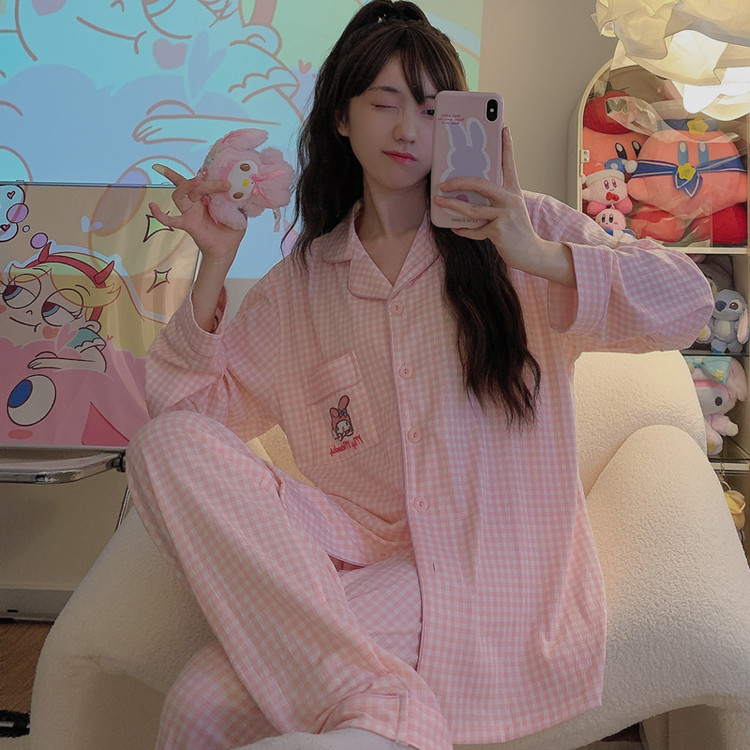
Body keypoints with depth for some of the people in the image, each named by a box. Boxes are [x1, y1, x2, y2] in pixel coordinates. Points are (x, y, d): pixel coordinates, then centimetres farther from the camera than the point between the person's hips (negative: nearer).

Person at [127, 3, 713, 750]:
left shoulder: (520, 228, 4)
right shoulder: (302, 278, 13)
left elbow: (686, 303, -6)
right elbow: (196, 403, 11)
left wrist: (539, 257, -22)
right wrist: (214, 265, -2)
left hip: (492, 560, -5)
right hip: (363, 544, 6)